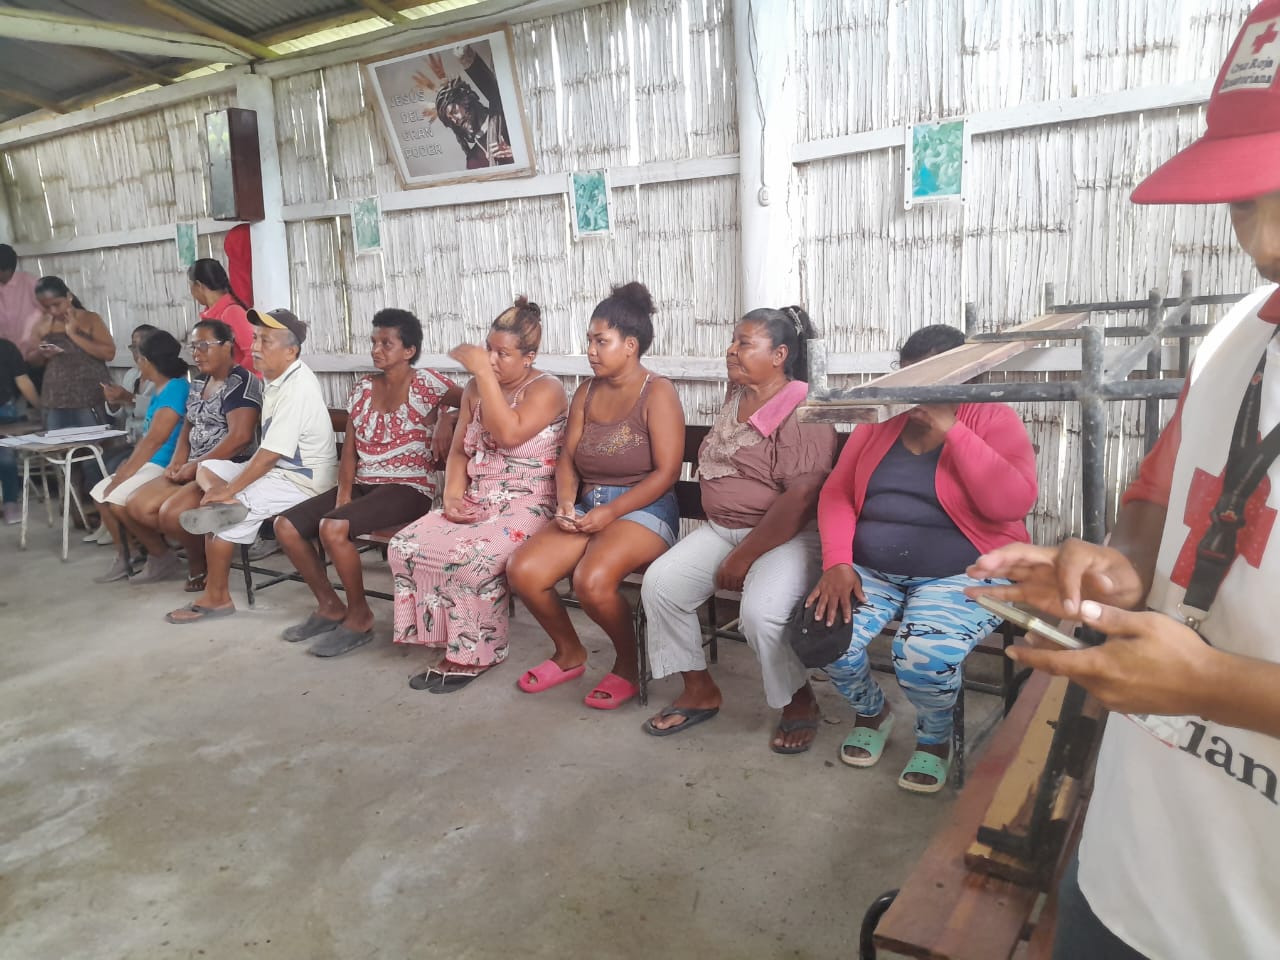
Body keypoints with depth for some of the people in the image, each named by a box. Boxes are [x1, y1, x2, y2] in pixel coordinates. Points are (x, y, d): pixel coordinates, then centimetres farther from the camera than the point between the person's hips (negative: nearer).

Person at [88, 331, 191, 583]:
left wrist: (124, 474, -16)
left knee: (118, 501, -22)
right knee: (100, 494, 8)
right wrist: (128, 465, 1)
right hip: (148, 463, 10)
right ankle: (124, 557, 16)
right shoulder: (161, 389, 14)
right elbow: (146, 435, 15)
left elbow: (154, 440, -20)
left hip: (166, 466, -10)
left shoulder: (176, 388, -17)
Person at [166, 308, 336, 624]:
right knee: (206, 468, 12)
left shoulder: (297, 388, -23)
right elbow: (268, 451, 10)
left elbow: (270, 454, -24)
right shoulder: (274, 379, 7)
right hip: (278, 469, 10)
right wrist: (224, 491, 4)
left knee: (223, 513, -16)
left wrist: (229, 490, -16)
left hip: (303, 481, -10)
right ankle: (224, 505, -12)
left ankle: (216, 597, -1)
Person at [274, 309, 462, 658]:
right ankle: (330, 606, 9)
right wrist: (343, 493, -5)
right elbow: (349, 449, 8)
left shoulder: (426, 384, -6)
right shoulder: (362, 388, 11)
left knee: (332, 527, -30)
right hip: (363, 485, 7)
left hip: (409, 489, -7)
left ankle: (359, 616, -10)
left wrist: (445, 424, -14)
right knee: (285, 525, -7)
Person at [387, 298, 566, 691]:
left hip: (526, 508, -7)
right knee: (405, 546, -14)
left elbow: (509, 433, -26)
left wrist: (483, 371, -21)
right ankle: (452, 642, -4)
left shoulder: (546, 390, -8)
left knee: (473, 558, -33)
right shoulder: (475, 389, 12)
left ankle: (477, 652, -10)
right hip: (475, 503, 7)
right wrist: (453, 491, -4)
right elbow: (459, 451, 15)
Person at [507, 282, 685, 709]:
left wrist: (611, 512, -20)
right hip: (587, 509, 6)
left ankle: (628, 664, -2)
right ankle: (569, 653, 12)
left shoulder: (657, 393, -6)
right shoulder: (587, 392, 13)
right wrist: (566, 502, -10)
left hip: (643, 510, -6)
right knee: (523, 570, -16)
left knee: (592, 580, -33)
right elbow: (567, 458, 11)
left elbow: (666, 472, -14)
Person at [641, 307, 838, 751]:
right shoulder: (734, 399, 10)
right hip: (721, 527, 8)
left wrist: (743, 556, -21)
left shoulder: (801, 412, -16)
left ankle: (800, 704, -1)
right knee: (660, 582, -12)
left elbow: (800, 498, -23)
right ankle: (699, 691, 5)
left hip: (787, 535, -7)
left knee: (760, 611, -31)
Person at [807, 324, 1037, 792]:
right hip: (870, 570, 4)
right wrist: (837, 563, -12)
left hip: (964, 574, -4)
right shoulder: (879, 420, 9)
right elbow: (836, 494, 4)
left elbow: (1013, 502, -19)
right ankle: (872, 712, 13)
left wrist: (952, 430, -20)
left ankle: (935, 736, 7)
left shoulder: (993, 419, -3)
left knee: (924, 655, -31)